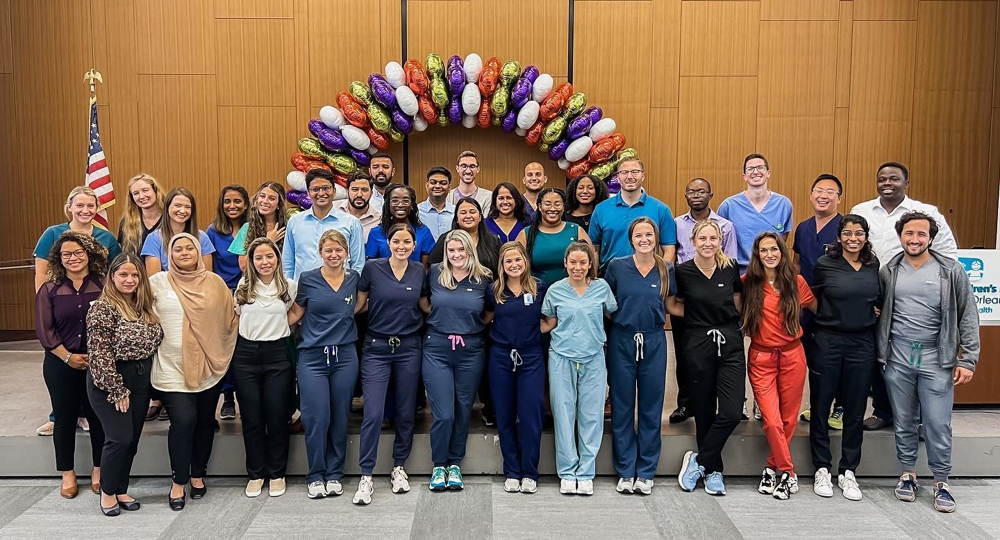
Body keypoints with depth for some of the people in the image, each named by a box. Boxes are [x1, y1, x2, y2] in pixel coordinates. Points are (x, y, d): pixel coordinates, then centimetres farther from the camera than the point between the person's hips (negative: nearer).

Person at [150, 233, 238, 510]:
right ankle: (178, 482, 7)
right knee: (183, 422, -10)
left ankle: (198, 475, 28)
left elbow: (231, 318, 10)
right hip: (173, 369, -2)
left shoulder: (215, 282, 5)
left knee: (205, 422, 10)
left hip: (210, 367, 3)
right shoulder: (158, 282, 0)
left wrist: (225, 351, 8)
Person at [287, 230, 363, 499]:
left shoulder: (354, 278, 5)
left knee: (340, 418, 7)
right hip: (313, 357, -2)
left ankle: (334, 474, 21)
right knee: (316, 419, -4)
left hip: (345, 356, 2)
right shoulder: (308, 279, -2)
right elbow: (296, 312, 5)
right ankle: (316, 476, 13)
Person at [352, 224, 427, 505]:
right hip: (377, 348, -2)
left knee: (406, 413, 9)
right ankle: (366, 477, 1)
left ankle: (399, 468, 25)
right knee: (373, 414, -8)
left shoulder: (419, 271, 3)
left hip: (409, 348, 2)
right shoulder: (372, 268, -4)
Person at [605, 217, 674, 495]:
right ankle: (625, 472, 16)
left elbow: (669, 305, 13)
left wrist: (653, 314, 0)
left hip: (654, 342, 1)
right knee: (622, 407, 5)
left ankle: (646, 473, 17)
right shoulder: (616, 266, -3)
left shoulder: (666, 270, 1)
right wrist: (623, 315, -3)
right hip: (622, 341, -1)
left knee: (651, 408, 6)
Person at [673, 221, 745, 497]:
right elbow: (672, 306, 7)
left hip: (730, 344, 2)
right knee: (704, 412, 7)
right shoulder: (682, 272, -5)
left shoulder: (731, 268, 2)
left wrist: (722, 317, 2)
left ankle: (699, 461, 10)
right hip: (698, 344, -1)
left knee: (731, 413, -8)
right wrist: (698, 314, 1)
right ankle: (713, 470, 23)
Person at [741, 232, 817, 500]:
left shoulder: (796, 282, 4)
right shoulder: (748, 282, -2)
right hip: (761, 358, -2)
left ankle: (773, 469, 23)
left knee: (788, 419, 6)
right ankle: (787, 472, 9)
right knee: (772, 420, -8)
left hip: (792, 355, 2)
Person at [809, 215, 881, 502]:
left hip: (862, 343, 3)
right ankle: (822, 469, 18)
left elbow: (881, 300, 20)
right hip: (827, 341, -2)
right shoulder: (824, 264, -4)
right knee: (820, 406, 5)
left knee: (855, 410, 8)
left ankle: (848, 472, 20)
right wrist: (808, 339, -2)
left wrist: (876, 310, -1)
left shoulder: (875, 266, 5)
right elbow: (812, 301, 4)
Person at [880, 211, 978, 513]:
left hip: (936, 359, -2)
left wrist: (968, 359, -7)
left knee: (938, 424, 1)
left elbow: (968, 317, -2)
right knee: (903, 422, 11)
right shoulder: (888, 272, 4)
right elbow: (880, 314, 8)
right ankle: (908, 474, 26)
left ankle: (941, 482, 17)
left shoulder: (951, 271, -2)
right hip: (897, 359, 2)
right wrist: (880, 354, -2)